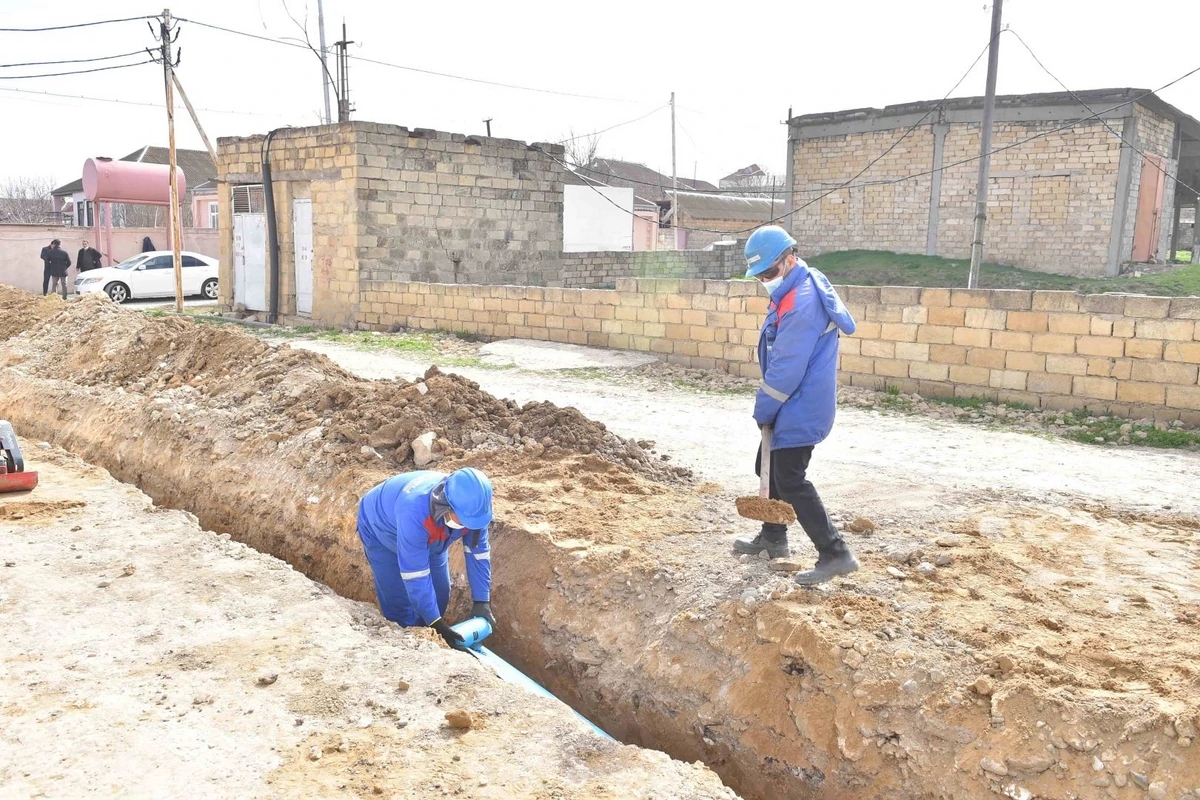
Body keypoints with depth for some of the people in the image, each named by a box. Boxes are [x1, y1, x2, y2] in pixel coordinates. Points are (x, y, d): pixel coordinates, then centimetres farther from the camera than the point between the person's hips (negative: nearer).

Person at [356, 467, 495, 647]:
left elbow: (478, 553, -19)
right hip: (382, 531, -5)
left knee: (439, 595, 5)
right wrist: (437, 624, -38)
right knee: (398, 602, -10)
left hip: (429, 537, 5)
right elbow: (415, 575, -41)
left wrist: (482, 602, -21)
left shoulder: (471, 505, -32)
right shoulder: (414, 512, -48)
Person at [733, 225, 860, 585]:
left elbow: (786, 367, -24)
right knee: (770, 468, 20)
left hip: (800, 411, -11)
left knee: (791, 482, -8)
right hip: (794, 406, 11)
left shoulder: (801, 303, -25)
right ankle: (773, 538, 36)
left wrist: (763, 410, -12)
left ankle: (835, 554, -2)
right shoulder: (793, 290, 9)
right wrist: (767, 408, 15)